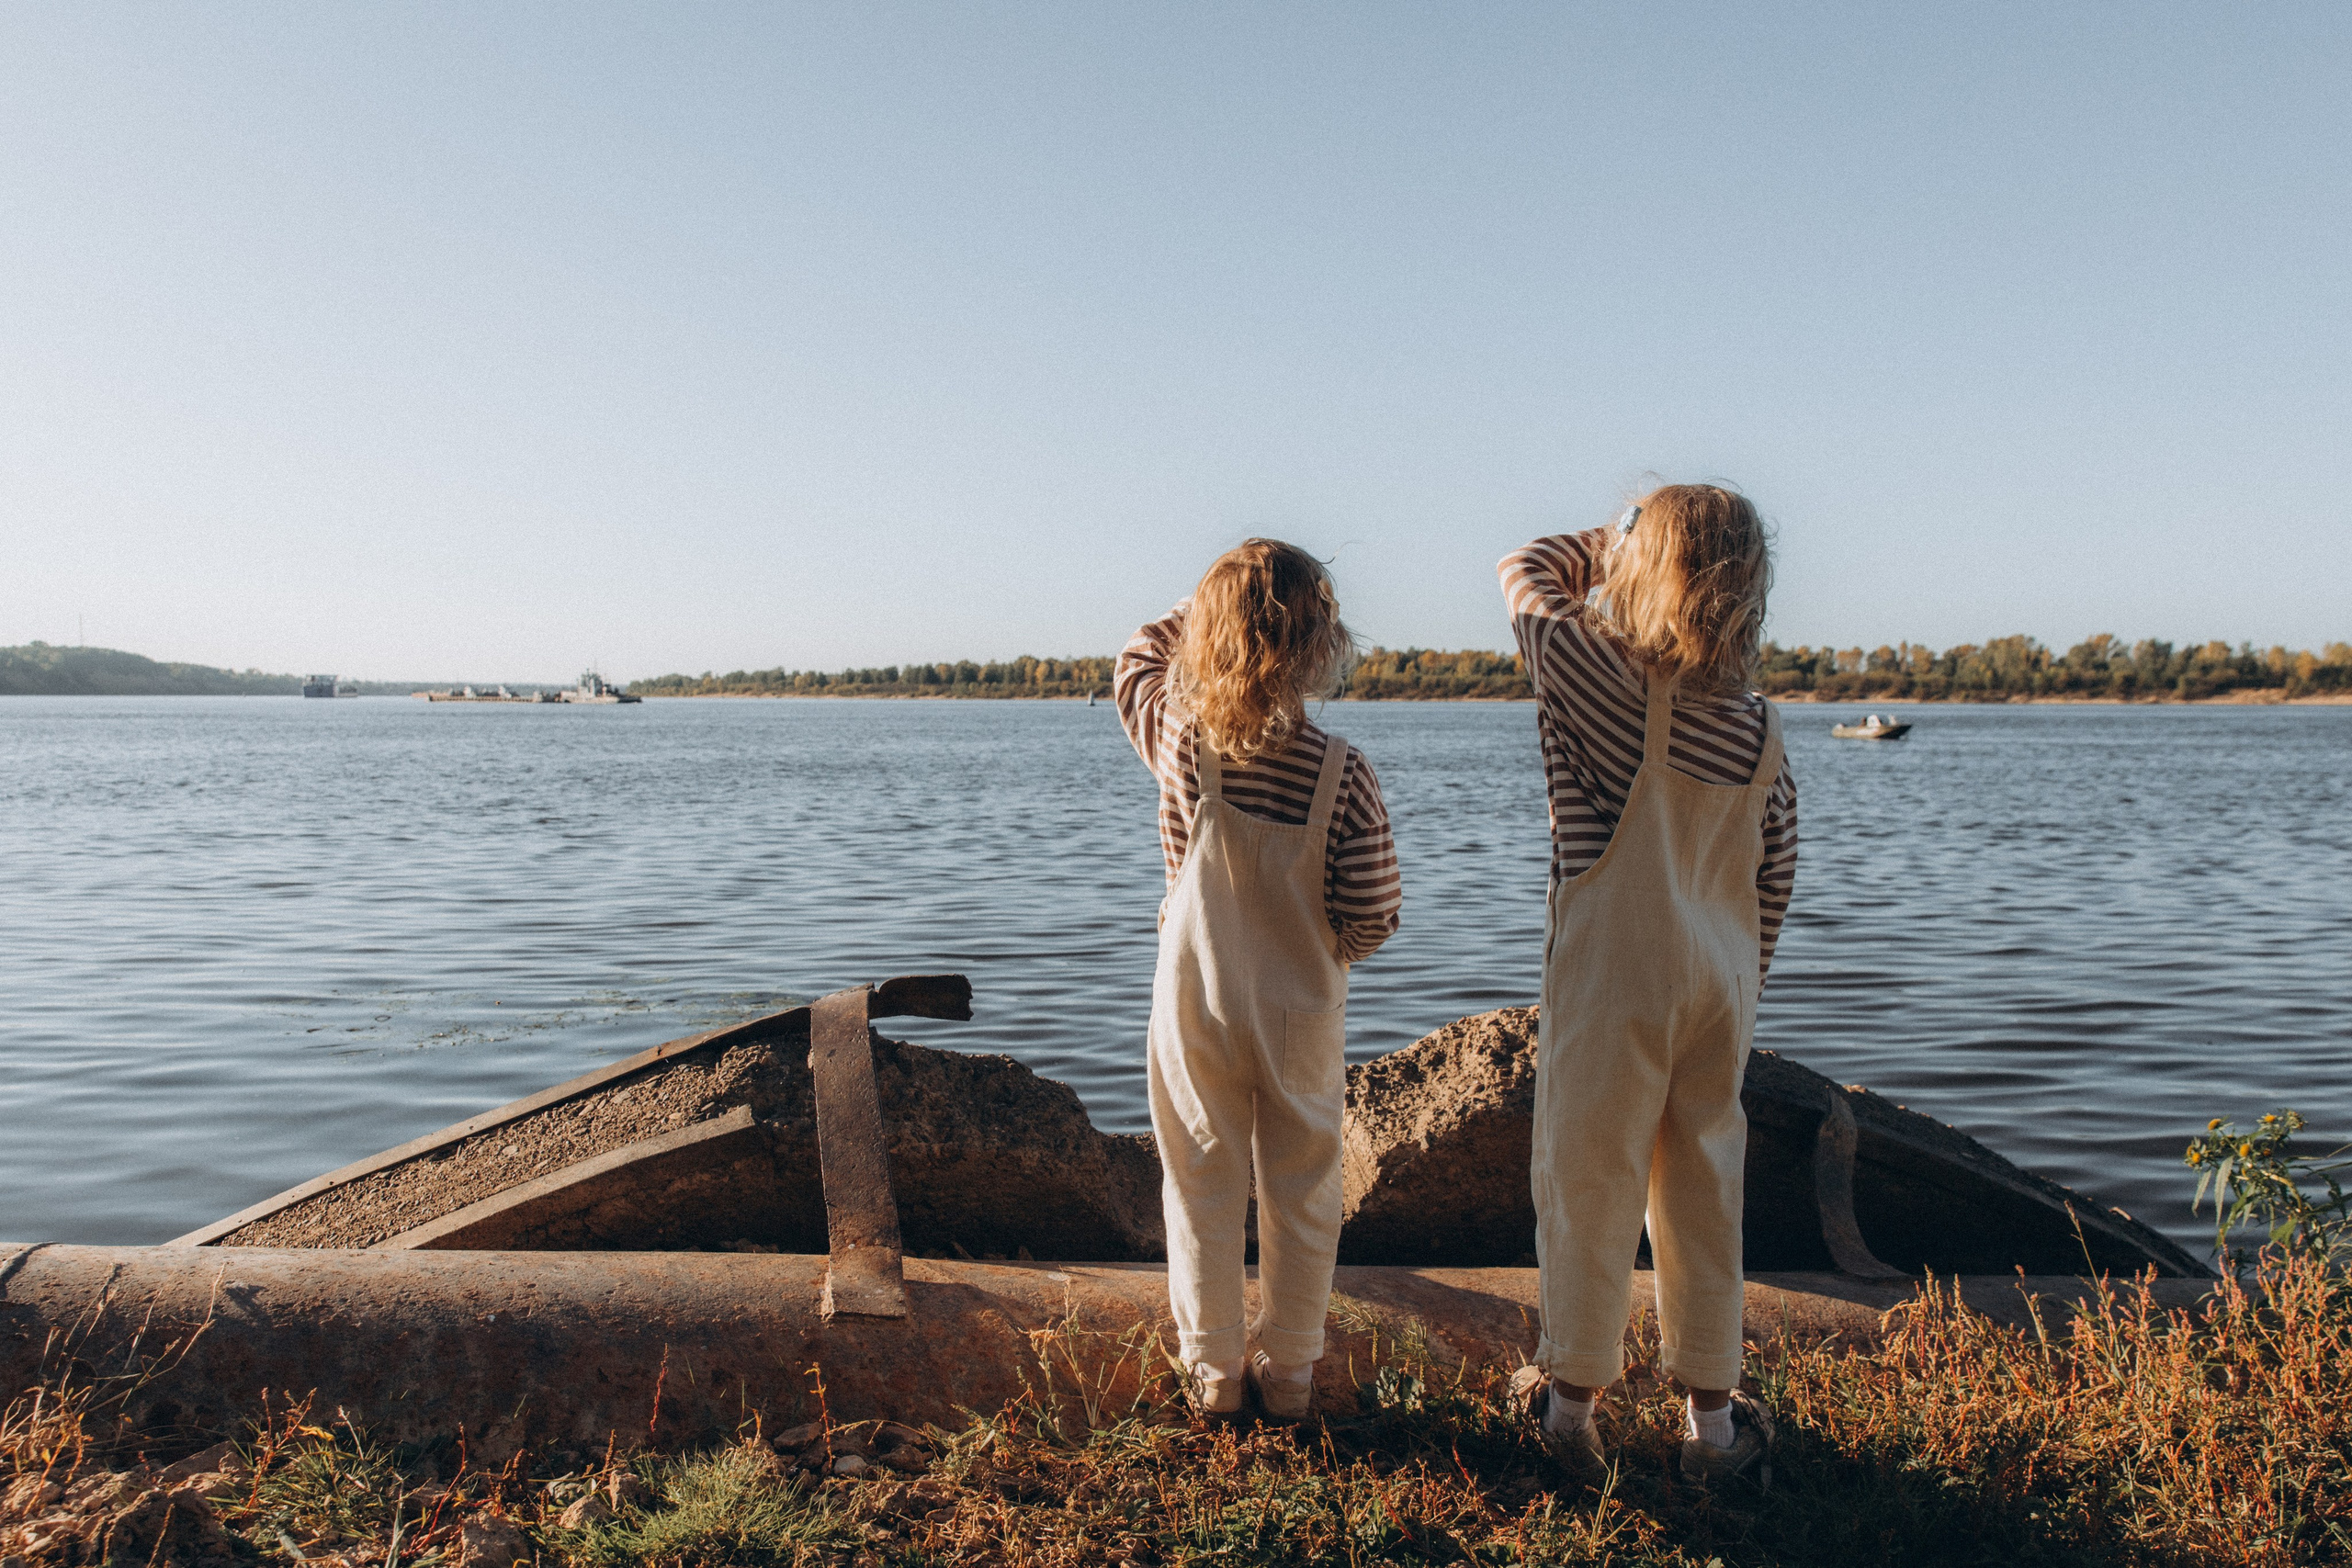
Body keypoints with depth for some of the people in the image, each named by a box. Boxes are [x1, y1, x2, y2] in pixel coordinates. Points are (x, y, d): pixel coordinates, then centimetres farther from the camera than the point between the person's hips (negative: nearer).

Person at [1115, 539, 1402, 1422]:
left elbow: (1139, 660, 7)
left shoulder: (1182, 743, -16)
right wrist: (1324, 949, 8)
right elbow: (1372, 916, -12)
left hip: (1196, 1007, 1)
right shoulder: (1342, 774, -19)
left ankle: (1213, 1372, 27)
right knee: (1301, 1195, 16)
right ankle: (1288, 1374, 28)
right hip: (1303, 1015, -1)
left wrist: (1216, 599, 7)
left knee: (1203, 1191, 14)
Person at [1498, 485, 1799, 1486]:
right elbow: (1776, 876, 9)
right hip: (1718, 983, 5)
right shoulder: (1760, 728, 3)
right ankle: (1711, 1417, 25)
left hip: (1612, 980, -5)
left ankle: (1572, 1401, 22)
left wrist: (1625, 536, 17)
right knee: (1703, 1192, 14)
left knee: (1591, 1185, 7)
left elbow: (1526, 573, 4)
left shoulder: (1605, 674, -13)